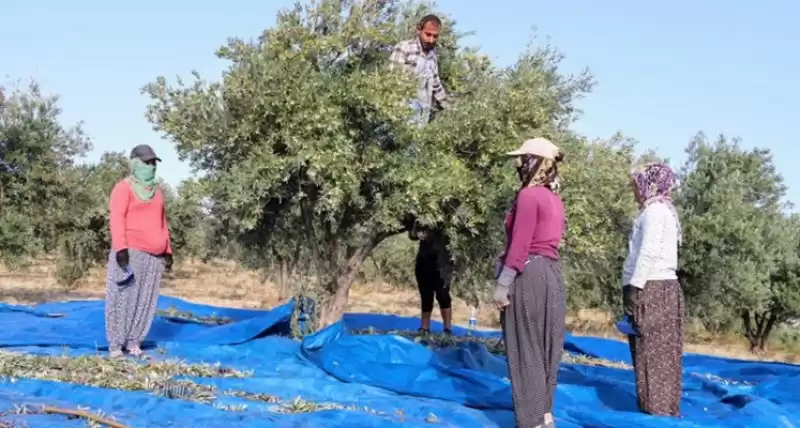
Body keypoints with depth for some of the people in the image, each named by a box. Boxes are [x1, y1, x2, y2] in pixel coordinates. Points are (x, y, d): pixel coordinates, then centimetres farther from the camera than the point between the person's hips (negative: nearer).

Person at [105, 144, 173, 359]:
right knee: (123, 298, -6)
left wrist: (167, 250, 18)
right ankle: (115, 345, -2)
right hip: (131, 252, -6)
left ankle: (134, 342, 11)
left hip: (154, 255, 6)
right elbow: (116, 219, -9)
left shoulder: (157, 191, 21)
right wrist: (120, 248, -19)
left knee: (146, 300, 5)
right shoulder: (124, 187, -1)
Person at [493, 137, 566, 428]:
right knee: (544, 348, 12)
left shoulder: (529, 195, -11)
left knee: (525, 350, -3)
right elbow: (547, 241, 14)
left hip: (528, 275, -8)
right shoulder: (554, 199, 15)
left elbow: (520, 245, -16)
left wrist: (503, 283, -15)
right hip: (551, 274, 8)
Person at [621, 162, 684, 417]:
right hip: (660, 288, 10)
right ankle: (665, 410, 13)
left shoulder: (655, 210, -7)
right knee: (661, 354, 10)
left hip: (652, 289, -10)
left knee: (653, 354, -10)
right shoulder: (663, 210, 22)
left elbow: (649, 252, -18)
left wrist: (634, 286, -20)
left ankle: (657, 411, -9)